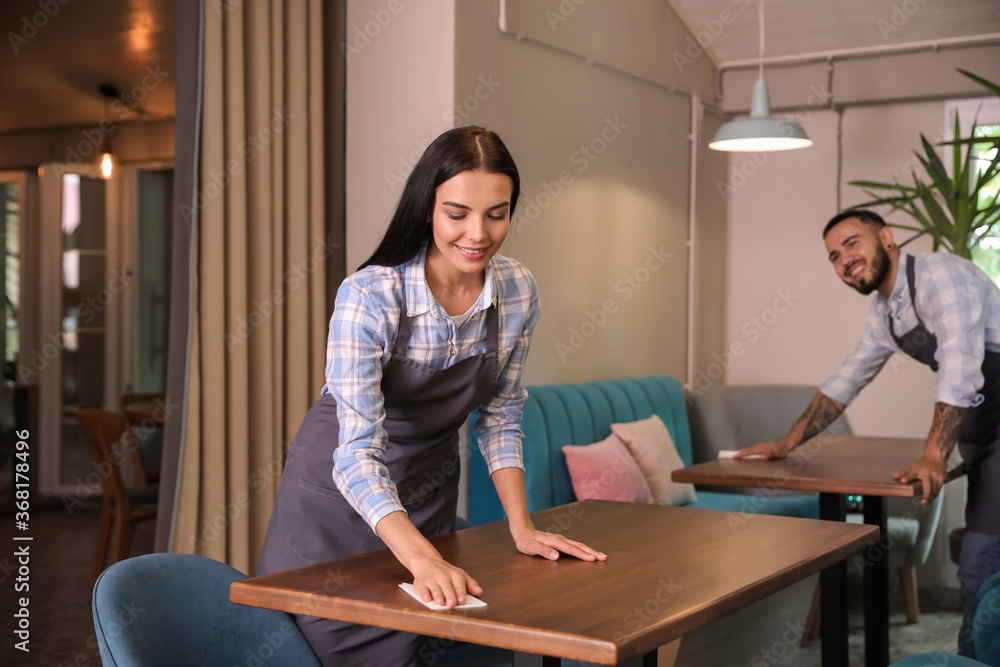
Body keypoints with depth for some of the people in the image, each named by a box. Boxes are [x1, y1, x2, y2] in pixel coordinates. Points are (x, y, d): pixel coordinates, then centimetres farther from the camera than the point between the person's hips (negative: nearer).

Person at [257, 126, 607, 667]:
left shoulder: (517, 292, -12)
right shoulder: (368, 298, -28)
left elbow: (499, 417, 0)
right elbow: (358, 452, -34)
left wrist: (521, 526, -10)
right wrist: (423, 558, -47)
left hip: (428, 489, 4)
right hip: (340, 491, -4)